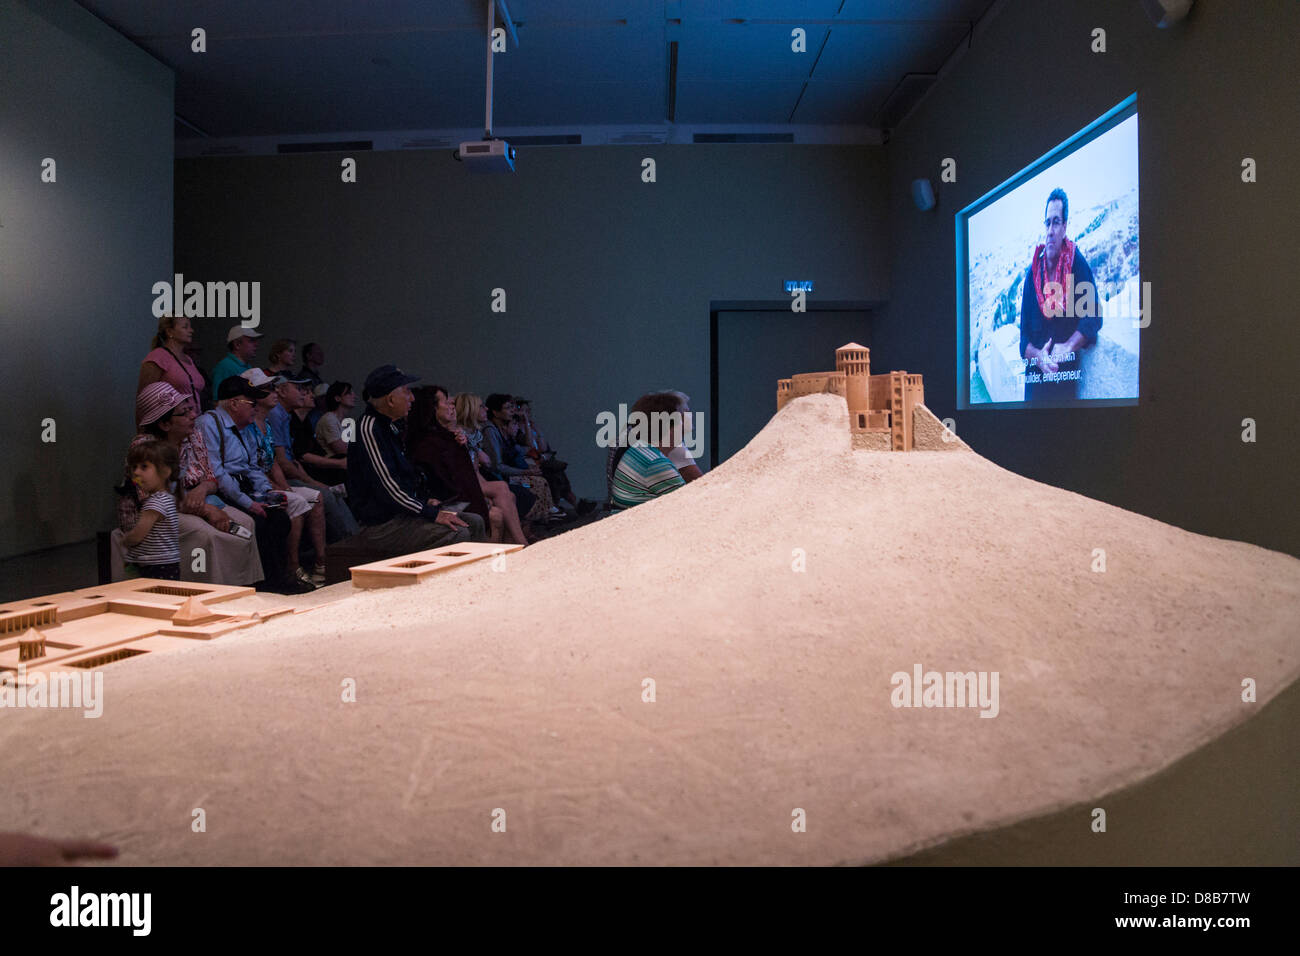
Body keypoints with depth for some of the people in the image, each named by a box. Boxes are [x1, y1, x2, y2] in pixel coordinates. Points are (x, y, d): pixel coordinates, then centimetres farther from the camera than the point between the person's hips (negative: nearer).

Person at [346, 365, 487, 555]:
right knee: (458, 534, -25)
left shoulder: (388, 426, 16)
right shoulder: (369, 428, -17)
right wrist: (433, 514, -21)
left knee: (474, 522, 2)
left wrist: (425, 500, 11)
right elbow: (387, 487, -23)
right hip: (381, 524, -10)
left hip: (403, 512, 10)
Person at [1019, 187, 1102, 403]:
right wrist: (1038, 357, -17)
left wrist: (1068, 347, -22)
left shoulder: (1077, 264, -2)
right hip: (1035, 377, 2)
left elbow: (1093, 316, -9)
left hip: (1068, 373, -2)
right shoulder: (1032, 273, 3)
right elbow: (1024, 336, 1)